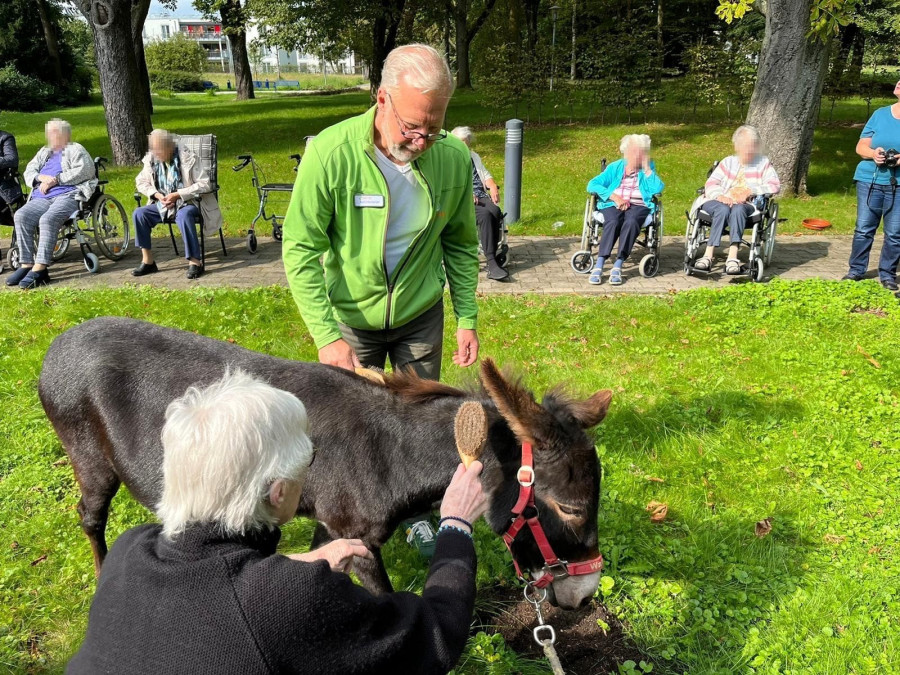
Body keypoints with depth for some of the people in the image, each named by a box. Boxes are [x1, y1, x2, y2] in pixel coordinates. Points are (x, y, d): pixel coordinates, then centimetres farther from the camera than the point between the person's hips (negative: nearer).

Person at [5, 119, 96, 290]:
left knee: (48, 219, -35)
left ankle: (40, 269, -39)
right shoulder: (44, 152, 33)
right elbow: (28, 172, 24)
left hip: (68, 196, -6)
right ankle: (26, 264, -25)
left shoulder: (75, 150, 13)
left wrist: (56, 179, -10)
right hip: (42, 198, 6)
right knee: (21, 216, -23)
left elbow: (85, 170, -6)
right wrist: (41, 177, -1)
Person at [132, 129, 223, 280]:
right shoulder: (151, 159, 0)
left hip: (188, 203, -5)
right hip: (164, 204, 6)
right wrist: (158, 195, -9)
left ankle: (195, 262, -31)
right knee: (139, 213, -15)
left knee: (184, 216, -38)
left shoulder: (187, 158, -14)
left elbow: (204, 184, -17)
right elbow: (141, 181, 11)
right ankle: (148, 261, -8)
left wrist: (177, 194, -22)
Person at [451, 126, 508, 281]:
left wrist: (493, 187, 0)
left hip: (481, 197, 5)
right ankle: (491, 262, -37)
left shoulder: (474, 156, 28)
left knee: (495, 211, -29)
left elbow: (486, 175, 23)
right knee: (485, 214, -34)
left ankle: (492, 258, -30)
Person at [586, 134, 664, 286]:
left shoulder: (648, 168, 17)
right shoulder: (615, 167, 15)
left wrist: (646, 169, 0)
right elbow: (592, 184, 2)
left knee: (631, 222, -37)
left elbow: (657, 189, -2)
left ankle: (617, 266, -42)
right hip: (613, 204, 0)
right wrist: (614, 196, -11)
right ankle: (598, 266, -44)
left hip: (639, 205, 0)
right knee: (612, 222, -36)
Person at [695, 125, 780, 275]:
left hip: (746, 206, -1)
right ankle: (708, 255, -43)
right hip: (720, 203, 1)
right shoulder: (728, 162, 18)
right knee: (723, 209, -36)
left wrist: (751, 191, -10)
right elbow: (711, 183, 8)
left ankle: (733, 256, -49)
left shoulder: (764, 163, 16)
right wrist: (720, 196, -15)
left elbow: (775, 186, 3)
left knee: (738, 209, -37)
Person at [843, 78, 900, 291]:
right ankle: (856, 270, 14)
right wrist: (873, 153, -15)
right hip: (870, 180, 2)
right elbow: (861, 146, 7)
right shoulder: (880, 114, 6)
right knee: (863, 228, 4)